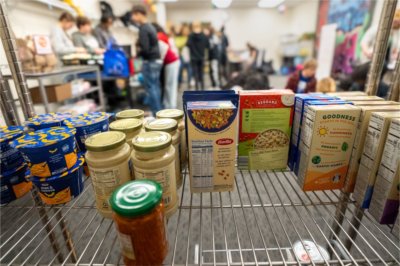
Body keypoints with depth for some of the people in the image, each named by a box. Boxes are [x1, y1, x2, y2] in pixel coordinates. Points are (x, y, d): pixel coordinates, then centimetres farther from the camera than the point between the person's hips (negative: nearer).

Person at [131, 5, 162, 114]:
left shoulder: (143, 29, -14)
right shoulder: (150, 27, 15)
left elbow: (145, 49, -21)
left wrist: (137, 53, -3)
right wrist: (140, 46, 12)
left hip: (150, 62, -9)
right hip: (156, 61, 9)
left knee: (151, 88, -4)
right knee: (155, 87, 13)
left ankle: (156, 114, 2)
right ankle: (159, 112, 20)